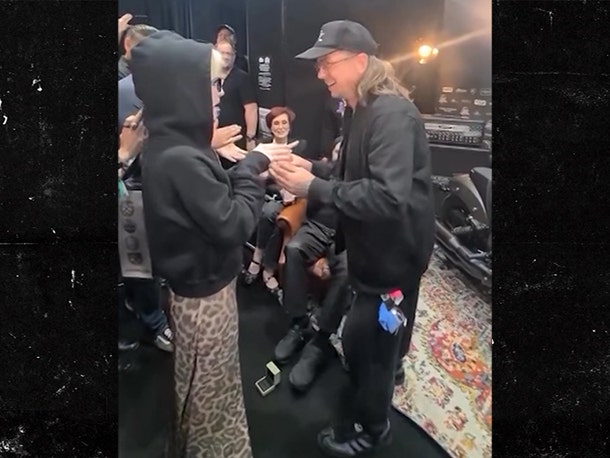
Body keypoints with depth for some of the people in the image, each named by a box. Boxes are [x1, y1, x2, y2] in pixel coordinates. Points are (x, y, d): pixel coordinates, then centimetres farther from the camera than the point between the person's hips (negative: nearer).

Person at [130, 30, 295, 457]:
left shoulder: (174, 146, 1)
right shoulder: (179, 159, -29)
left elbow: (218, 201, 6)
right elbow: (234, 224, -25)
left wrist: (252, 165, -4)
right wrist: (254, 165, -13)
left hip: (203, 283, 9)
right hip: (203, 293, -9)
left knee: (212, 384, 27)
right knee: (209, 390, 13)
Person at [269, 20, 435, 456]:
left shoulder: (391, 113, -24)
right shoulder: (361, 109, 8)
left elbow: (387, 196, -33)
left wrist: (313, 188, -30)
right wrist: (313, 167, 0)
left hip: (394, 252, -9)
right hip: (373, 245, 9)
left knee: (367, 342, 6)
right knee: (370, 338, 23)